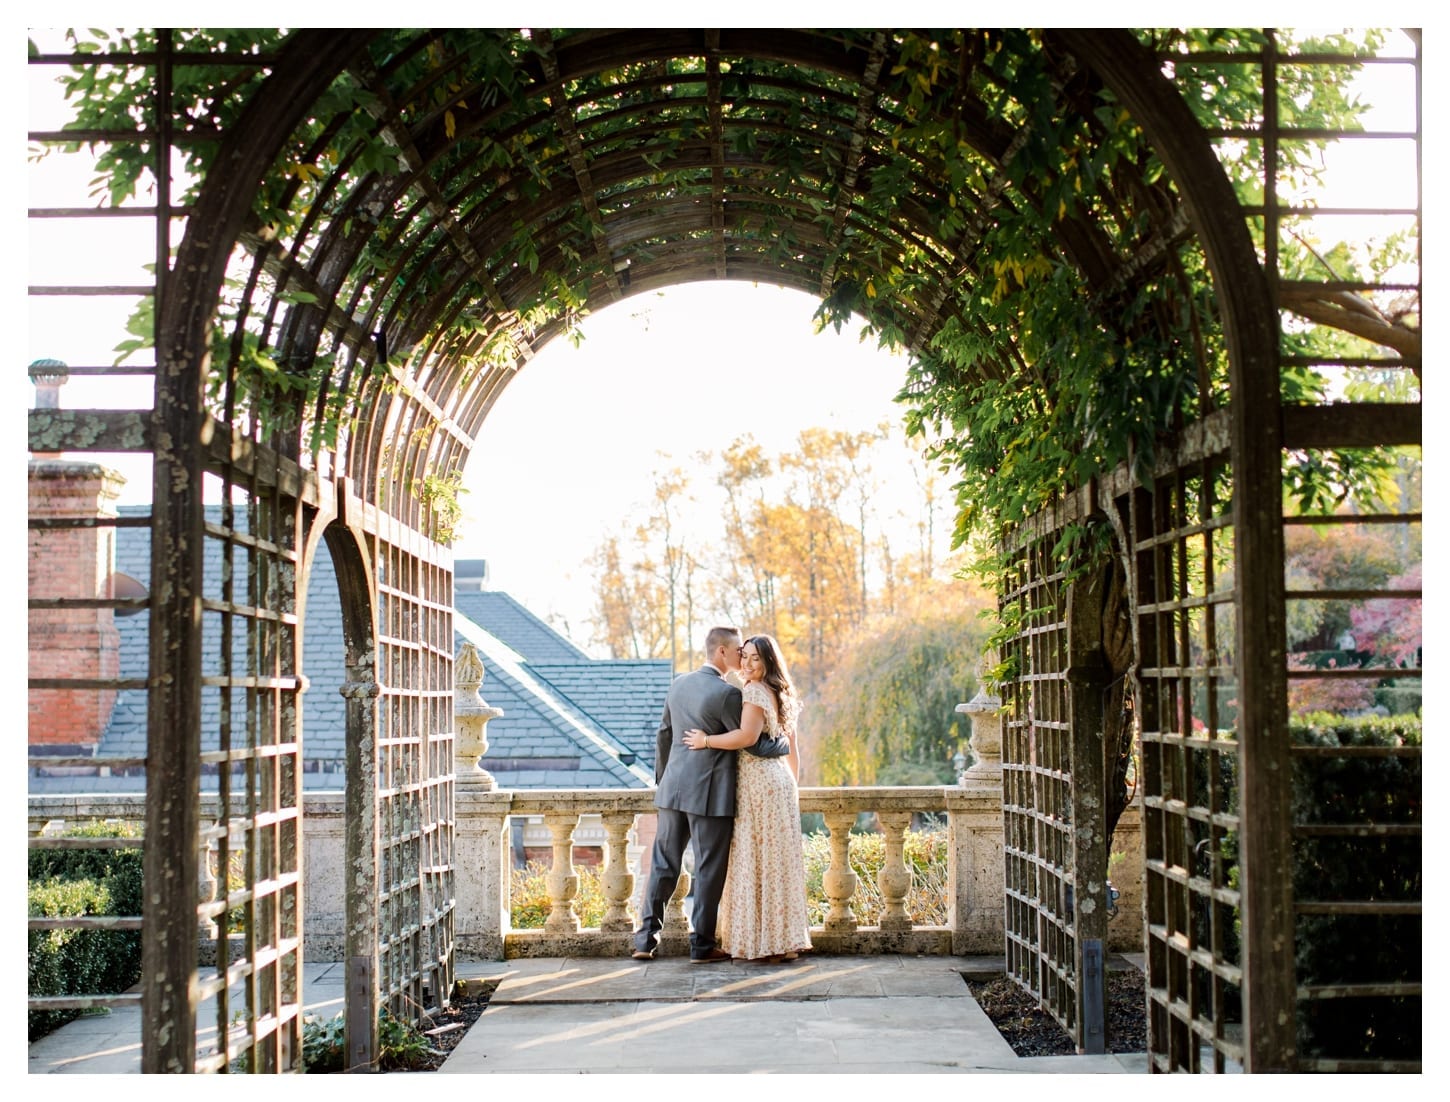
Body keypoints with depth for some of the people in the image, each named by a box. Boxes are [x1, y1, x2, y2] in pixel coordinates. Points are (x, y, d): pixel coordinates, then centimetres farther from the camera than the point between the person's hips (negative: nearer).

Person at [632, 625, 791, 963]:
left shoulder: (678, 684, 8)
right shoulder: (726, 693, -15)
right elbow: (750, 743, -11)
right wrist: (785, 745, 6)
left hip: (673, 789, 6)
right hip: (710, 794, -6)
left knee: (663, 864, 11)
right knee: (709, 869, 3)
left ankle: (646, 939, 12)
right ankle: (701, 945, 8)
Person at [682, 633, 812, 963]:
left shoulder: (755, 692, -10)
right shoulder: (781, 695, 18)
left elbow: (747, 736, -25)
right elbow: (792, 751, 20)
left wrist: (706, 741, -16)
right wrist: (792, 789, 24)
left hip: (758, 782, -9)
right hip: (780, 781, 9)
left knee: (757, 860, -5)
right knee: (779, 858, 10)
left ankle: (766, 941, -4)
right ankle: (786, 939, 12)